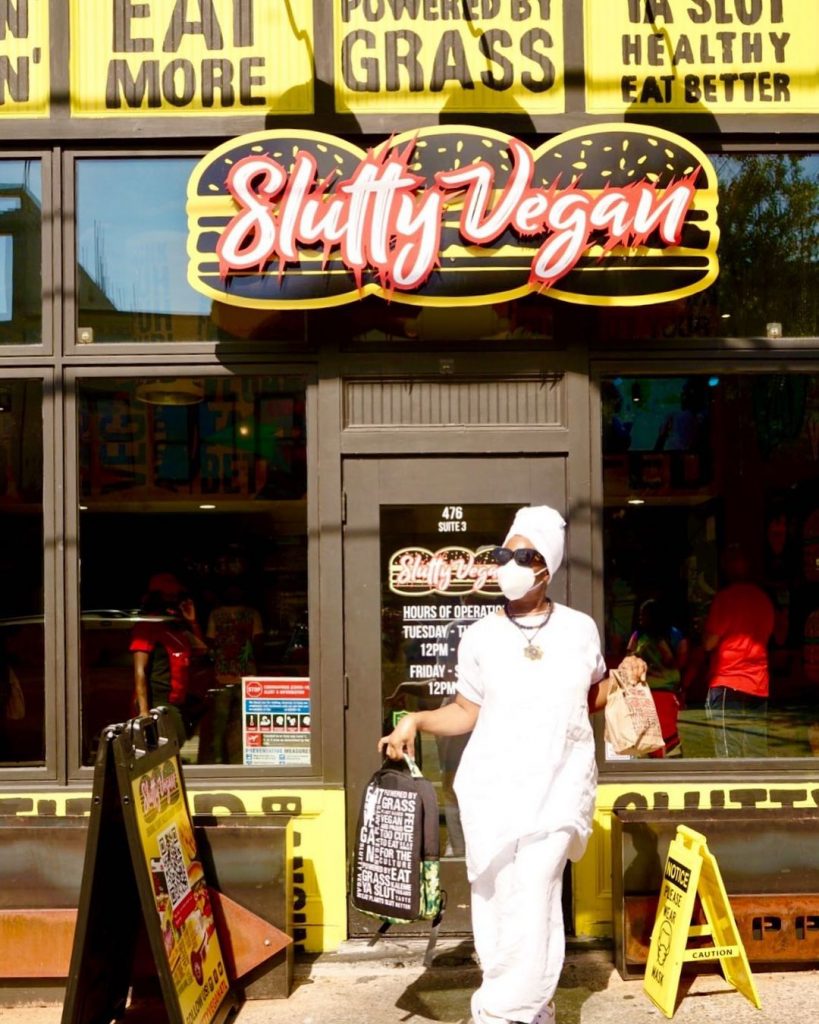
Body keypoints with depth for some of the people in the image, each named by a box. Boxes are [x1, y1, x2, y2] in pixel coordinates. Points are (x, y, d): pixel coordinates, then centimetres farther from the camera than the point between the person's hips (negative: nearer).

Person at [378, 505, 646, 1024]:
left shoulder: (579, 628, 4)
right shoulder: (481, 637, 2)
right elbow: (465, 712, 9)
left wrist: (622, 678, -1)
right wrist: (415, 720, -6)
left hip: (558, 781, -1)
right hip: (494, 782, 1)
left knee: (533, 894, -12)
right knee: (497, 898, 4)